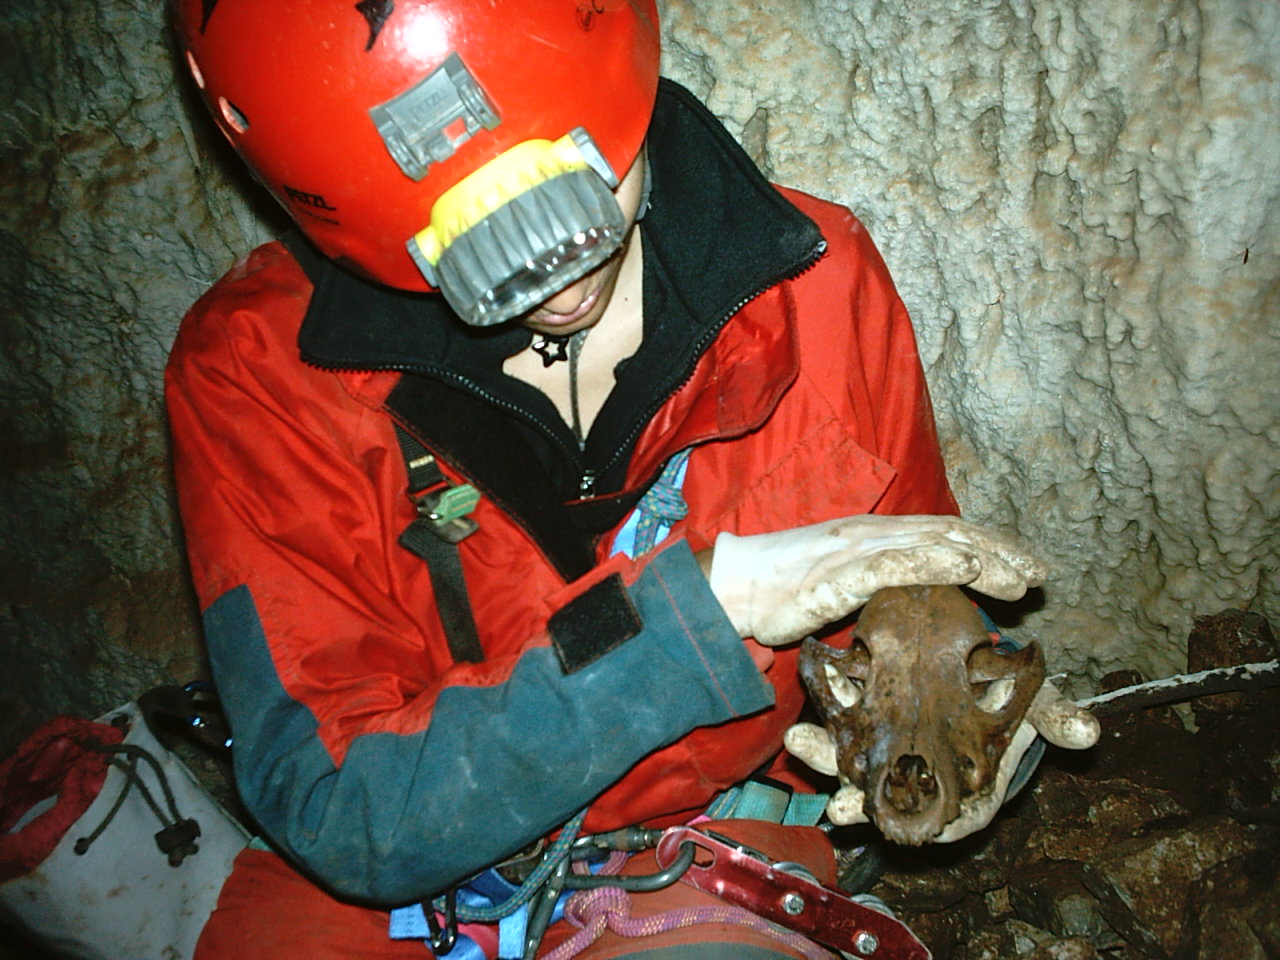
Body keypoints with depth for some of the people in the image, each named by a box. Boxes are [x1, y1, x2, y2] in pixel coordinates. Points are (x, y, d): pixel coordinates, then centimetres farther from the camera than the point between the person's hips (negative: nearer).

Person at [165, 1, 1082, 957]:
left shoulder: (817, 280, -11)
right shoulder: (255, 366, -18)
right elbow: (344, 812, -23)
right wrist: (700, 598, -30)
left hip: (710, 836, 3)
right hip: (375, 884, -2)